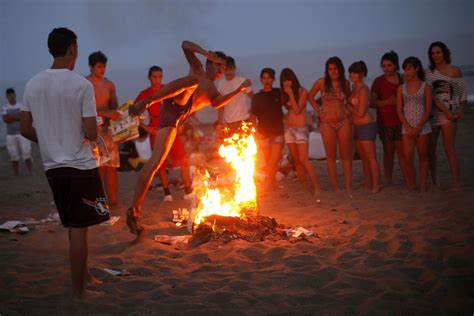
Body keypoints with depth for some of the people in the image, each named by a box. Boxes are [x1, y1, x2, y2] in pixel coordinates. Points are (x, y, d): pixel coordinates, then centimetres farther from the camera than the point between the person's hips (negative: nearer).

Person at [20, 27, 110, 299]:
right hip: (81, 166, -6)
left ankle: (84, 274, 30)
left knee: (75, 226, 19)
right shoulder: (82, 84, -13)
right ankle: (79, 289, 11)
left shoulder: (33, 85, 2)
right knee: (79, 229, 2)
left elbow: (26, 129, 6)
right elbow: (92, 133, -15)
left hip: (53, 166, 6)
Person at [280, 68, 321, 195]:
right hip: (288, 128, 6)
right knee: (296, 160, 5)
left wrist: (291, 94, -15)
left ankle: (316, 186, -12)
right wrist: (285, 94, 4)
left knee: (303, 159, -15)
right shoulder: (284, 93, 10)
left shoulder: (302, 91, -6)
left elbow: (297, 110, -14)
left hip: (300, 128, -6)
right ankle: (304, 187, 10)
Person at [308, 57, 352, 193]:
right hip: (327, 123, -1)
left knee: (346, 155, 2)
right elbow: (310, 96, 11)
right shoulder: (321, 82, -2)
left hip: (344, 122, 1)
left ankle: (348, 186, 6)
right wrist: (318, 111, 2)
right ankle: (335, 187, 9)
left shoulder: (345, 83, 4)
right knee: (331, 156, 4)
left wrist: (348, 110, 1)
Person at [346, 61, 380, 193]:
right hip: (358, 126, 9)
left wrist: (348, 107, -4)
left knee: (371, 158, -7)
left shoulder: (363, 90, -15)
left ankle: (375, 187, -4)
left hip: (367, 125, -9)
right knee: (363, 157, 14)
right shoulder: (354, 87, 11)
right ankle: (368, 185, 22)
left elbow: (360, 112, -16)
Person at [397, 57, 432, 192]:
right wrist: (408, 127, -8)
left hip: (422, 126, -2)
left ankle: (423, 186, 9)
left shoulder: (425, 87, 0)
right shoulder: (401, 88, 7)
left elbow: (428, 110, -5)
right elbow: (399, 110, 3)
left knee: (423, 156, 5)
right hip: (407, 127, 2)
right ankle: (411, 186, 8)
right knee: (408, 158, -2)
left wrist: (418, 128, -13)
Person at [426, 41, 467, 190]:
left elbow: (463, 93, 7)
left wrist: (460, 110, -9)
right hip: (432, 113, 3)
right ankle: (434, 179, 20)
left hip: (449, 114, -3)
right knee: (430, 149, 5)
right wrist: (445, 110, -14)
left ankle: (456, 184, -11)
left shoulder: (455, 71, 3)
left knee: (449, 148, -13)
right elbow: (431, 95, -3)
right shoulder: (430, 73, 7)